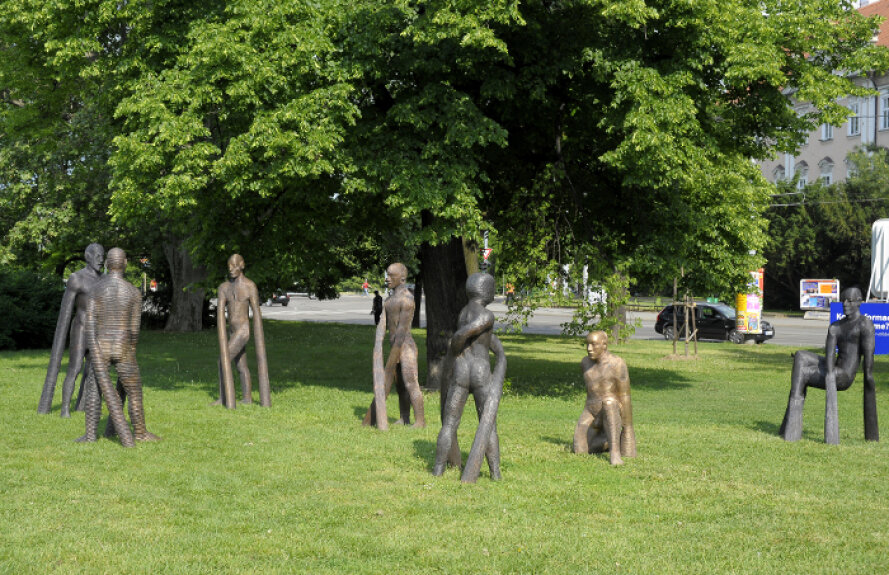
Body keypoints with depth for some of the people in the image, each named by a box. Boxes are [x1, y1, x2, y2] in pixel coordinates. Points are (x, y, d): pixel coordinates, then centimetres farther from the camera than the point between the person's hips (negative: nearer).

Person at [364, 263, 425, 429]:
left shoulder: (407, 299, -17)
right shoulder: (390, 299, 14)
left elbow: (402, 328, -19)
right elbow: (383, 324, 8)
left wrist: (395, 354, -19)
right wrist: (377, 348, -4)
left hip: (406, 347, -9)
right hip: (395, 347, 9)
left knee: (411, 385, -7)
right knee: (400, 385, 14)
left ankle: (420, 421, -3)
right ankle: (404, 419, 22)